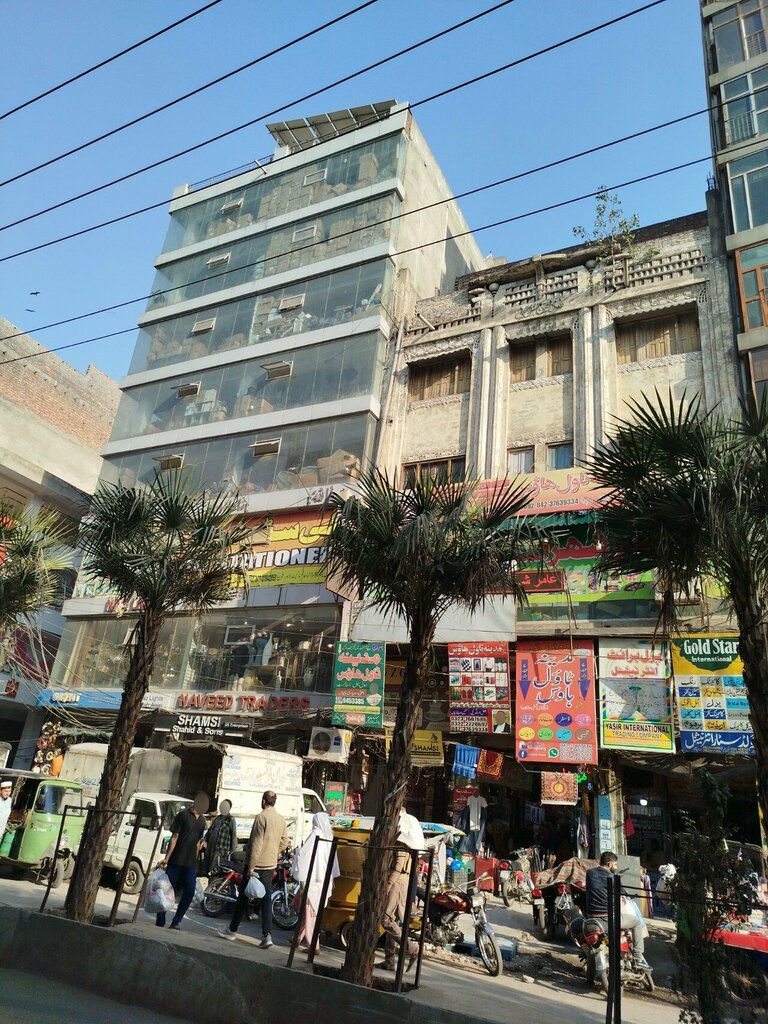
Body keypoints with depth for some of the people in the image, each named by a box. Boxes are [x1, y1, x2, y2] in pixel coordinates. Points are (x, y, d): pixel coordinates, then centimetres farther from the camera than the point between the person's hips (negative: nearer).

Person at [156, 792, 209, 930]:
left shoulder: (202, 820, 11)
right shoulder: (183, 815, -7)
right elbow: (174, 838, -8)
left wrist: (195, 860, 15)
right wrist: (166, 858, -12)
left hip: (191, 863, 5)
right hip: (176, 861, -5)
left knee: (190, 892, -1)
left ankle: (176, 921, 12)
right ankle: (160, 923, 12)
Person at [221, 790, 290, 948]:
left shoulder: (261, 817, -16)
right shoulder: (281, 819, 5)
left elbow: (256, 844, -19)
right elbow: (285, 842, 9)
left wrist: (251, 867, -16)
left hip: (257, 864, -6)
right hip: (271, 865, 6)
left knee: (243, 897, 9)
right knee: (266, 899, 7)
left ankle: (232, 931, 21)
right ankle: (267, 935, -1)